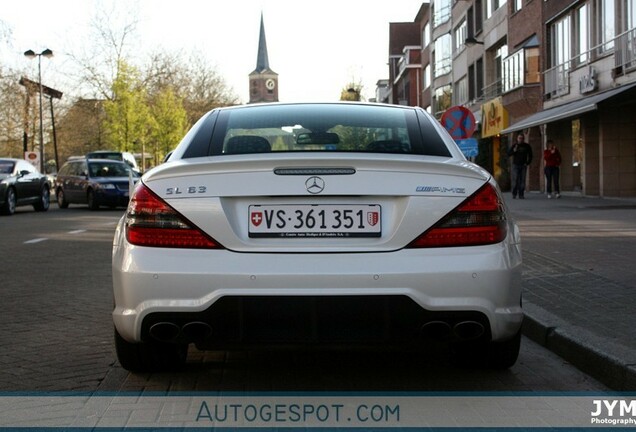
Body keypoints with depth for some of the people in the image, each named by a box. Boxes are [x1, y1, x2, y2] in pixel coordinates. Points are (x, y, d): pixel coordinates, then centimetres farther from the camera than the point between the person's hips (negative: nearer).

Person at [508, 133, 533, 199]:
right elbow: (508, 153, 1)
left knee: (522, 180, -2)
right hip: (515, 165, -1)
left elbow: (530, 155, 13)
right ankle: (514, 194, -1)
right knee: (515, 180, -8)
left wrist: (527, 163, 2)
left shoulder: (527, 146, 6)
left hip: (523, 165, 1)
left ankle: (521, 194, 1)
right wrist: (513, 151, -18)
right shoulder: (514, 145, 3)